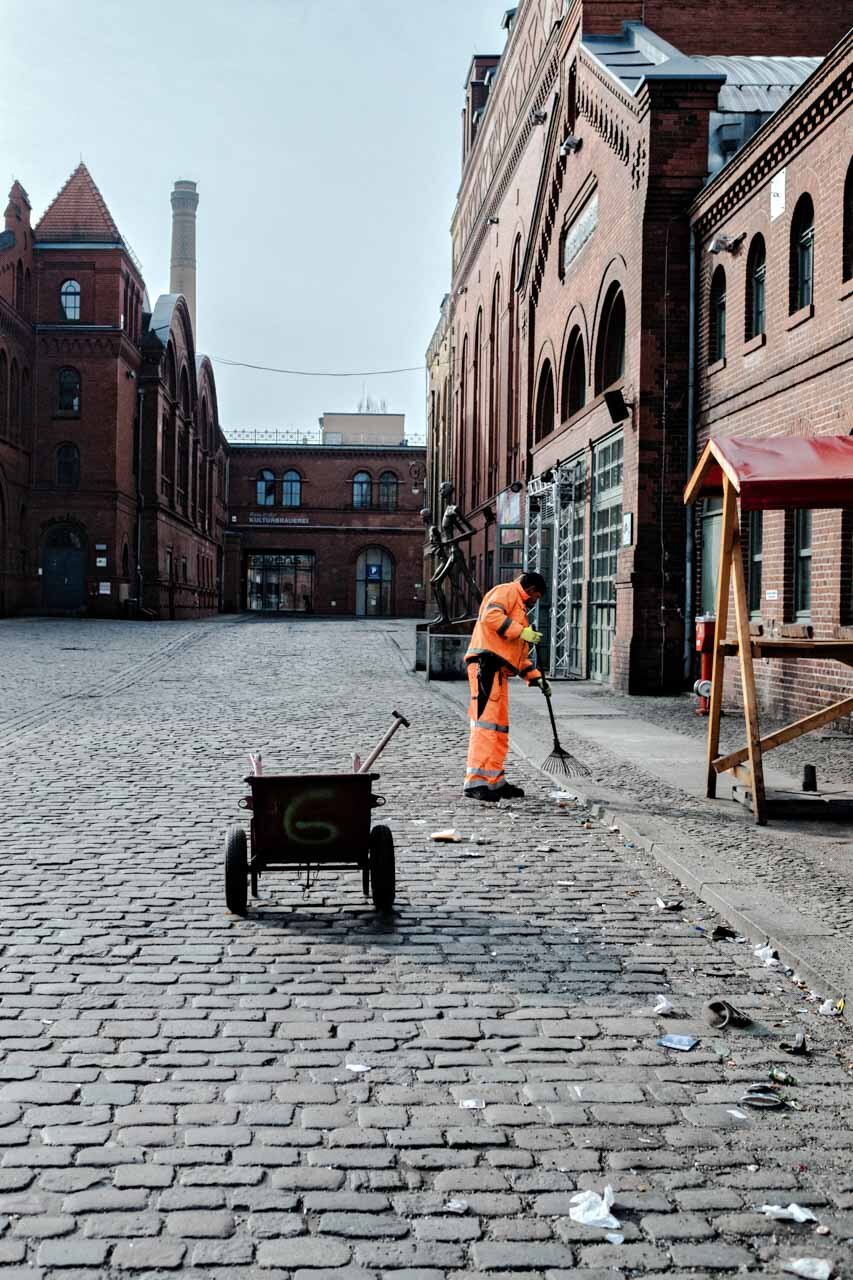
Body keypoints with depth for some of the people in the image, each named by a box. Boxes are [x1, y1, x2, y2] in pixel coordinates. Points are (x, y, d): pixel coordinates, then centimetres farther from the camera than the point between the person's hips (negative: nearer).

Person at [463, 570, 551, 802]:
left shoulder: (519, 609, 33)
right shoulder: (506, 591, 4)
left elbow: (520, 655, 34)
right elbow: (490, 615, -18)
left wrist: (536, 677, 24)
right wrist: (522, 631, -16)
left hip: (498, 671, 10)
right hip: (486, 664, -10)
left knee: (500, 728, 11)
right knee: (486, 722, -16)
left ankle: (495, 781, 16)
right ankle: (475, 781, -19)